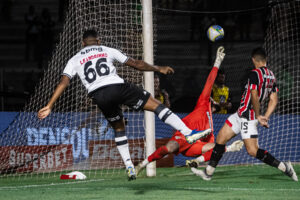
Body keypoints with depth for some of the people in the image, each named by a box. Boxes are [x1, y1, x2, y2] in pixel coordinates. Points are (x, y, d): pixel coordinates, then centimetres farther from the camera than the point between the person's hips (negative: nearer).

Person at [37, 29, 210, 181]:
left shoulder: (75, 60, 22)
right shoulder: (107, 50, 19)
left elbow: (63, 83, 10)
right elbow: (136, 64, 20)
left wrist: (49, 106, 8)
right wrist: (159, 69, 30)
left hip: (98, 96, 2)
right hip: (117, 86, -2)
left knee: (119, 128, 25)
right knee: (155, 104, 4)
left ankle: (129, 167, 20)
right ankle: (189, 133, -7)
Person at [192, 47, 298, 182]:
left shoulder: (255, 74, -17)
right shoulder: (271, 76, 10)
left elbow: (254, 97, -23)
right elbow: (274, 100, 10)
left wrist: (258, 116, -11)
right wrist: (265, 118, 8)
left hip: (248, 117, -10)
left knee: (253, 151, -11)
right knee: (221, 138, 12)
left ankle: (284, 167, -8)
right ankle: (208, 172, 18)